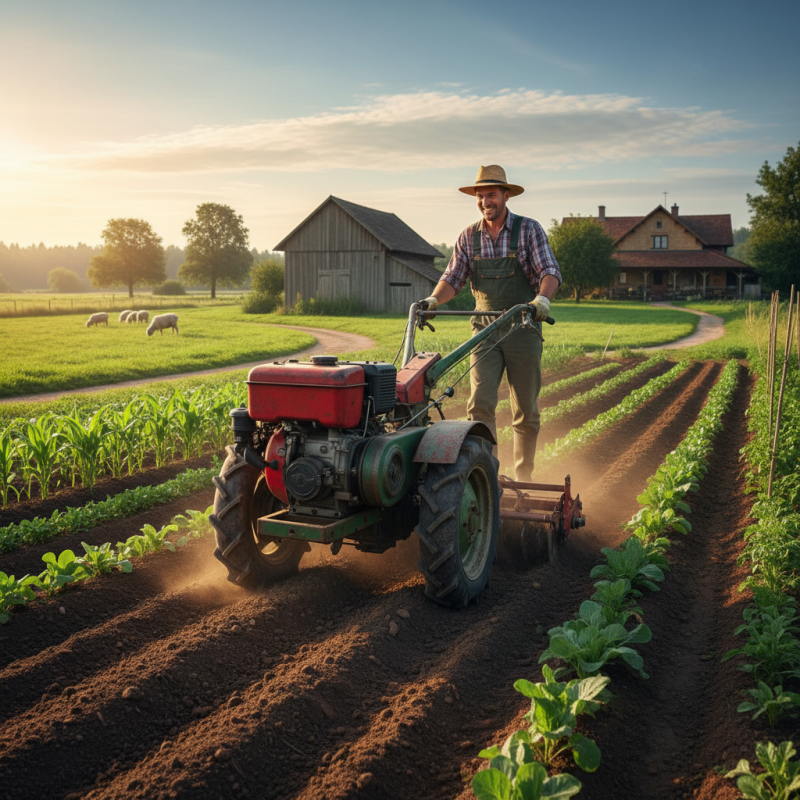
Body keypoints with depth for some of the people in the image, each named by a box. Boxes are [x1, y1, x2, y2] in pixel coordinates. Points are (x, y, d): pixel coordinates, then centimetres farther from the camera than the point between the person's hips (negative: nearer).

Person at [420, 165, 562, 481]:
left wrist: (542, 298, -34)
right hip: (485, 329, 2)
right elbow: (453, 278, 3)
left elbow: (550, 271, -12)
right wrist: (434, 299, -18)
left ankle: (523, 479, 21)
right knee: (480, 403, -12)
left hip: (523, 328, -2)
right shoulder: (469, 237, 7)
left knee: (525, 411, 6)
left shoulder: (529, 230, -3)